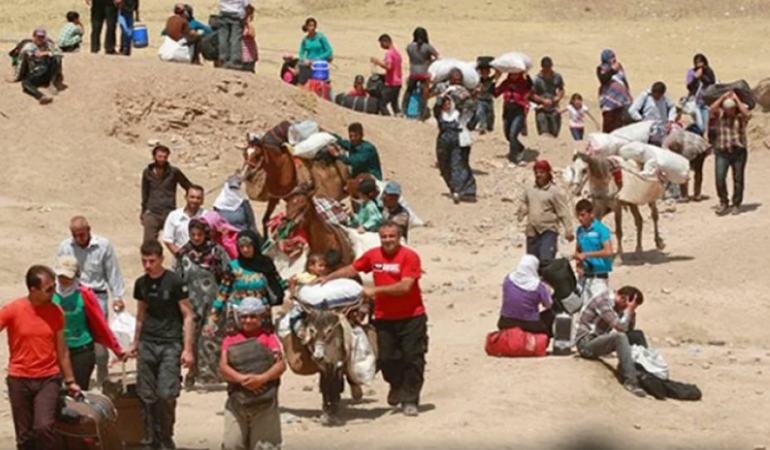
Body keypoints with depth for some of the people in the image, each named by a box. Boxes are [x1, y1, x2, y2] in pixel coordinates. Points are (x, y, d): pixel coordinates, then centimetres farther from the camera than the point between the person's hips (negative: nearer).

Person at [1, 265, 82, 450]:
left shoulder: (55, 312, 0)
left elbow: (62, 350, 8)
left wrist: (70, 381, 13)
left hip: (48, 379, 0)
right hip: (19, 380, 0)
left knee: (44, 426, -19)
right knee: (24, 435, 5)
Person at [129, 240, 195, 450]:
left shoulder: (174, 282, -7)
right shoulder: (141, 283, 9)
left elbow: (188, 316, -5)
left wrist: (188, 349, -10)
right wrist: (135, 342, 22)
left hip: (170, 344, -5)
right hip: (147, 344, 5)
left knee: (166, 395, -11)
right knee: (147, 397, 3)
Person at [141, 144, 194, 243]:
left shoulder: (173, 172, -2)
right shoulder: (147, 173, 6)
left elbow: (189, 187, 6)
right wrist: (143, 211, 22)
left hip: (169, 213, -2)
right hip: (152, 214, 2)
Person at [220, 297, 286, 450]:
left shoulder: (269, 337, 3)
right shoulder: (231, 339, 7)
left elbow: (281, 364, -8)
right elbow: (223, 366, -4)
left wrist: (261, 378, -25)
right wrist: (241, 378, -23)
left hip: (265, 402, -2)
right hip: (237, 399, 2)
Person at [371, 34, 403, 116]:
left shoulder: (389, 53, -14)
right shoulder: (397, 52, 15)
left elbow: (388, 66, -29)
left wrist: (378, 62, -22)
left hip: (390, 84, -10)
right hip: (398, 82, 10)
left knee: (382, 103, -7)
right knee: (394, 103, 16)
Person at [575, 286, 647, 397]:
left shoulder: (617, 306, 8)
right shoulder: (604, 301, -19)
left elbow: (629, 330, 10)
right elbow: (620, 327, -28)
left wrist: (632, 312, -3)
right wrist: (629, 310, -16)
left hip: (598, 341, 9)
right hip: (586, 343, -9)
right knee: (620, 337, -31)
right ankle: (631, 381, -31)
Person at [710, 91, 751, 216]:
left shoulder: (741, 116, 1)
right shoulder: (719, 114, 4)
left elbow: (747, 114, -22)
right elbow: (712, 109, -15)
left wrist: (736, 99, -14)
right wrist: (724, 97, -12)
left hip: (739, 151, 0)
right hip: (722, 152, 0)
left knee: (738, 179, 6)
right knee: (720, 178, -10)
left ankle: (736, 205, 18)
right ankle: (724, 203, 7)